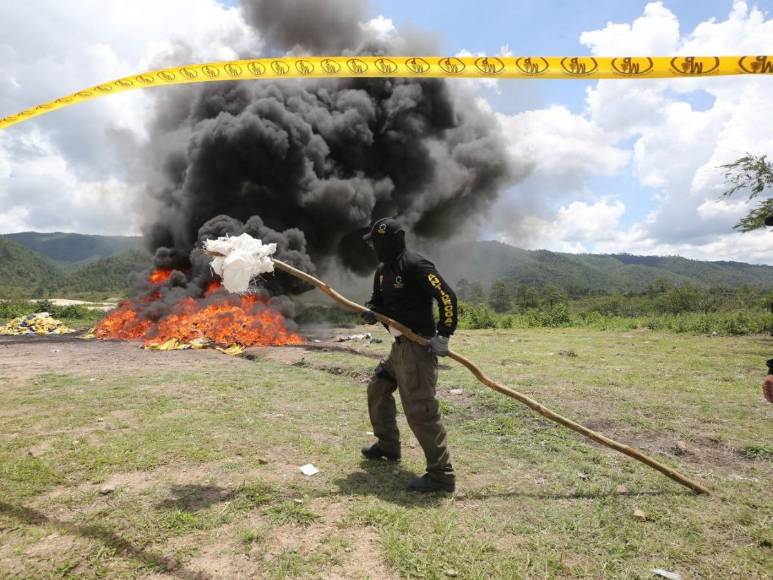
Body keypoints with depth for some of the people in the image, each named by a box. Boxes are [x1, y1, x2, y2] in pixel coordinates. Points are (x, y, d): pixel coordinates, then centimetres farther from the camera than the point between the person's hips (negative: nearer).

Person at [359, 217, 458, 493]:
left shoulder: (415, 266, -17)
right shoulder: (383, 270, 12)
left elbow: (448, 297, -21)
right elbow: (379, 300, 23)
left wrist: (443, 335, -22)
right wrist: (372, 311, 0)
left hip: (418, 346, -10)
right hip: (399, 346, 10)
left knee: (420, 409, -11)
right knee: (378, 389, 22)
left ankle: (441, 475, -2)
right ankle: (388, 446, 39)